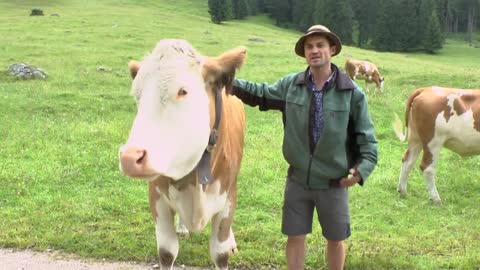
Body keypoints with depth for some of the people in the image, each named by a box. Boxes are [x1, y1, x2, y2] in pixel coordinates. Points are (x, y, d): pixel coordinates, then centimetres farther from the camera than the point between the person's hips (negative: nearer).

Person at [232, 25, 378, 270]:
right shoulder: (290, 85, -4)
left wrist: (362, 169, -22)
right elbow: (260, 94, 13)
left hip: (334, 183, -1)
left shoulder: (352, 94, -11)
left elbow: (367, 138, -7)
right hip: (298, 180, 2)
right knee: (295, 237, 11)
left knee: (335, 240, 14)